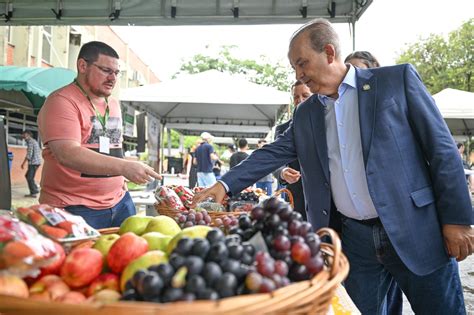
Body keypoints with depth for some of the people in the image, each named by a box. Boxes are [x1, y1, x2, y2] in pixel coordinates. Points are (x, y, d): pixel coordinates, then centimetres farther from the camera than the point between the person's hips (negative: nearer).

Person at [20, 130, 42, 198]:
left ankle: (34, 193, -1)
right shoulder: (34, 141, 19)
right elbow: (39, 151, 22)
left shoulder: (30, 142, -11)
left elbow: (29, 154, -18)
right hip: (37, 162, 10)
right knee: (27, 176, 17)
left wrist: (23, 163, -12)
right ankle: (33, 192, 16)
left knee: (30, 178, -4)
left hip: (33, 162, -10)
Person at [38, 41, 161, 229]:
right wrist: (124, 167, -32)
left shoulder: (114, 104, 14)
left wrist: (121, 179, 10)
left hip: (119, 202, 7)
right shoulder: (62, 101, -11)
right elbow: (68, 154, -24)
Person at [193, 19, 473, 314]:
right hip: (354, 239, 4)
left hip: (416, 232, -3)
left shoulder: (397, 79, -3)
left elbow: (442, 148, -5)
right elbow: (272, 153, 11)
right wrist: (226, 184, 0)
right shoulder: (305, 114, 10)